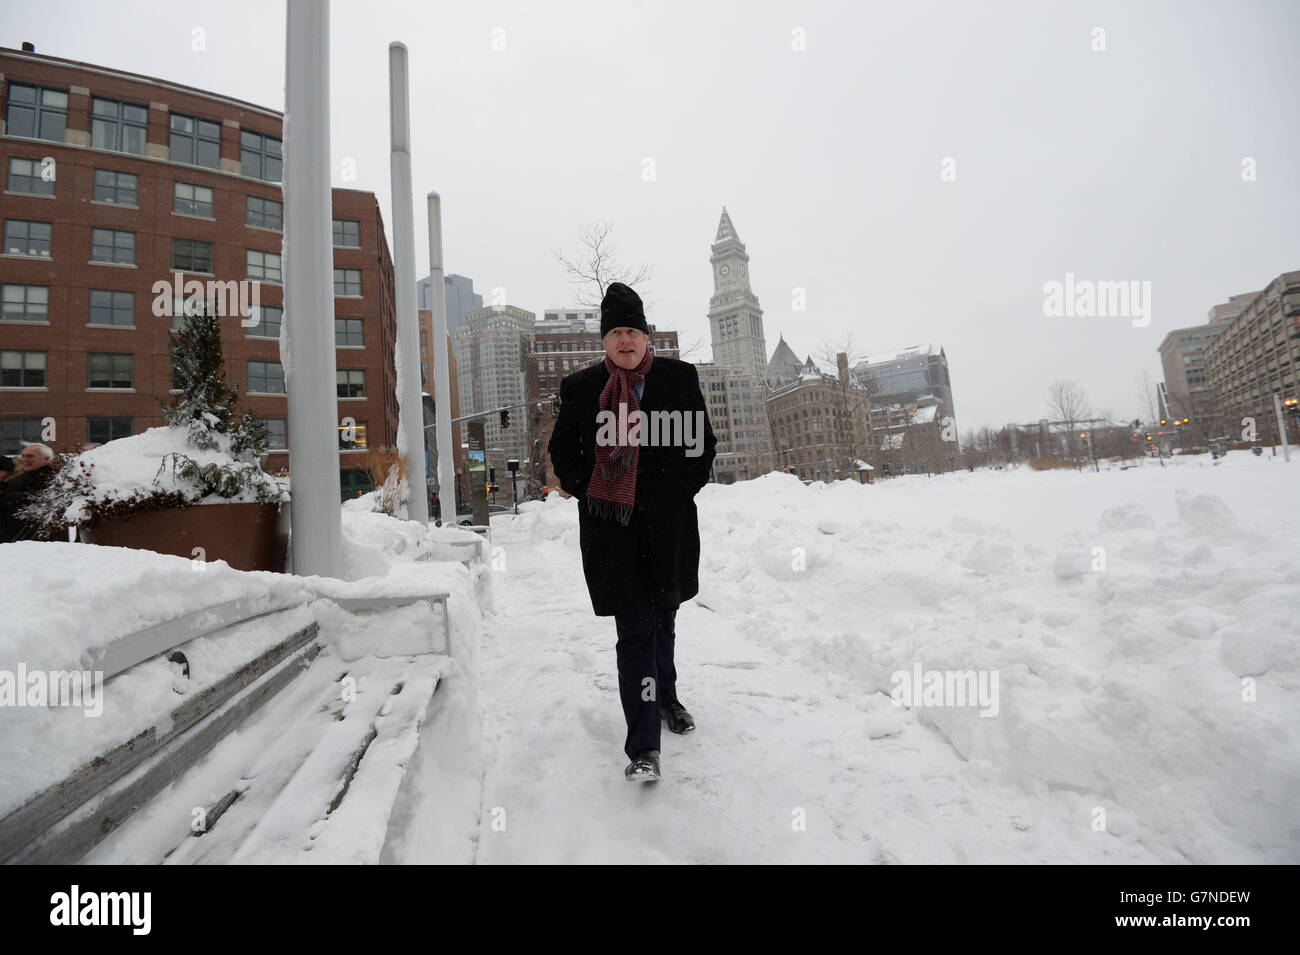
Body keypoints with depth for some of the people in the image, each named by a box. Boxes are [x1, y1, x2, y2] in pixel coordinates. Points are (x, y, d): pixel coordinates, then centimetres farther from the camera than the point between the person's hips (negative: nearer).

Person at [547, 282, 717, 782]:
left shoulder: (679, 377, 2)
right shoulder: (580, 387, 2)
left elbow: (703, 442, 7)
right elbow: (562, 451, 10)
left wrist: (683, 490, -4)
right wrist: (585, 491, -3)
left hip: (668, 523, 2)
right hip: (611, 526, -2)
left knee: (663, 617, 19)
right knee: (635, 629, -5)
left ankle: (665, 697, 45)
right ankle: (643, 745, 4)